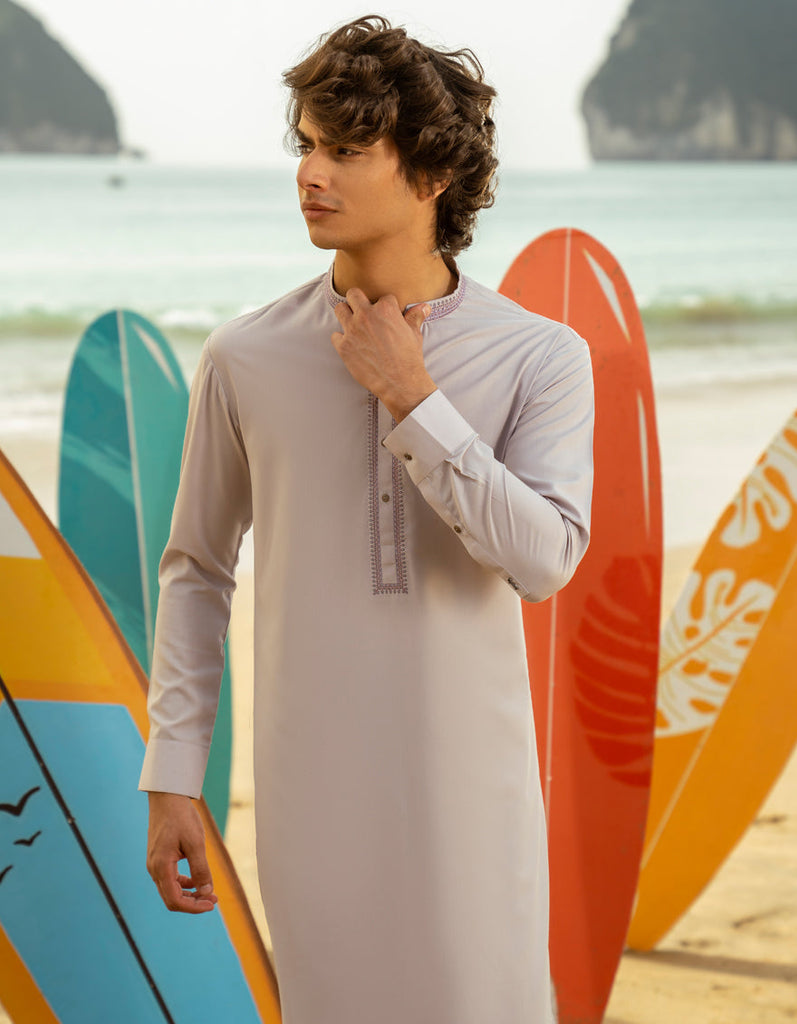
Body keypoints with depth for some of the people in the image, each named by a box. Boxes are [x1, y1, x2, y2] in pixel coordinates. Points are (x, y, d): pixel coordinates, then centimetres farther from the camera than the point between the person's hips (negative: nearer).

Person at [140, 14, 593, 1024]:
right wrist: (172, 778, 5)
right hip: (312, 784, 1)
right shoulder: (246, 358, -2)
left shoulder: (541, 358, -5)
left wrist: (410, 397, -17)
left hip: (469, 785, -1)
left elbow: (544, 559, -18)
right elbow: (196, 570, 7)